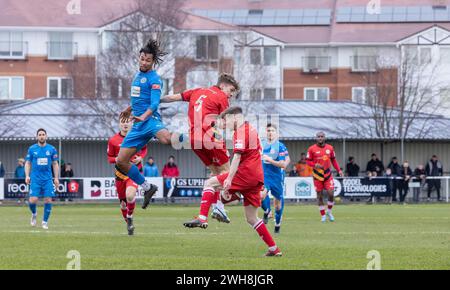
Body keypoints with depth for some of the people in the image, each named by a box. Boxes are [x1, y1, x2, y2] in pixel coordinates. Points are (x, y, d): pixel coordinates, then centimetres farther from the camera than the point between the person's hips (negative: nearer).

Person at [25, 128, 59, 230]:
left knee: (48, 200, -6)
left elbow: (55, 164, 10)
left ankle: (45, 222, 9)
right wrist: (27, 176, -4)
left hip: (48, 179, 1)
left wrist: (56, 178, 3)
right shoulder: (32, 149, 3)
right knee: (33, 200, -11)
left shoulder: (52, 149, 5)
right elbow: (28, 163, 8)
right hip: (35, 179, -1)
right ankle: (34, 214, 21)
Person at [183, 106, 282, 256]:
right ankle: (274, 249, 9)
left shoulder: (240, 132, -7)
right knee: (251, 218, 12)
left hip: (245, 173, -9)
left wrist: (229, 179, -25)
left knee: (209, 183, -2)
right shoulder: (251, 129, 21)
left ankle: (202, 219, -15)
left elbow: (237, 157, -18)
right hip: (257, 177, 9)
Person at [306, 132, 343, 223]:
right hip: (317, 175, -1)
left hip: (328, 174, 1)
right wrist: (315, 165, -20)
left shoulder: (330, 148, 3)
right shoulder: (312, 149, -5)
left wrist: (339, 170, 2)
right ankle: (323, 215, 14)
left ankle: (329, 212, 14)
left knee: (331, 194, -9)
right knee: (319, 196, 3)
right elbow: (308, 161, -1)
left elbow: (333, 160, 11)